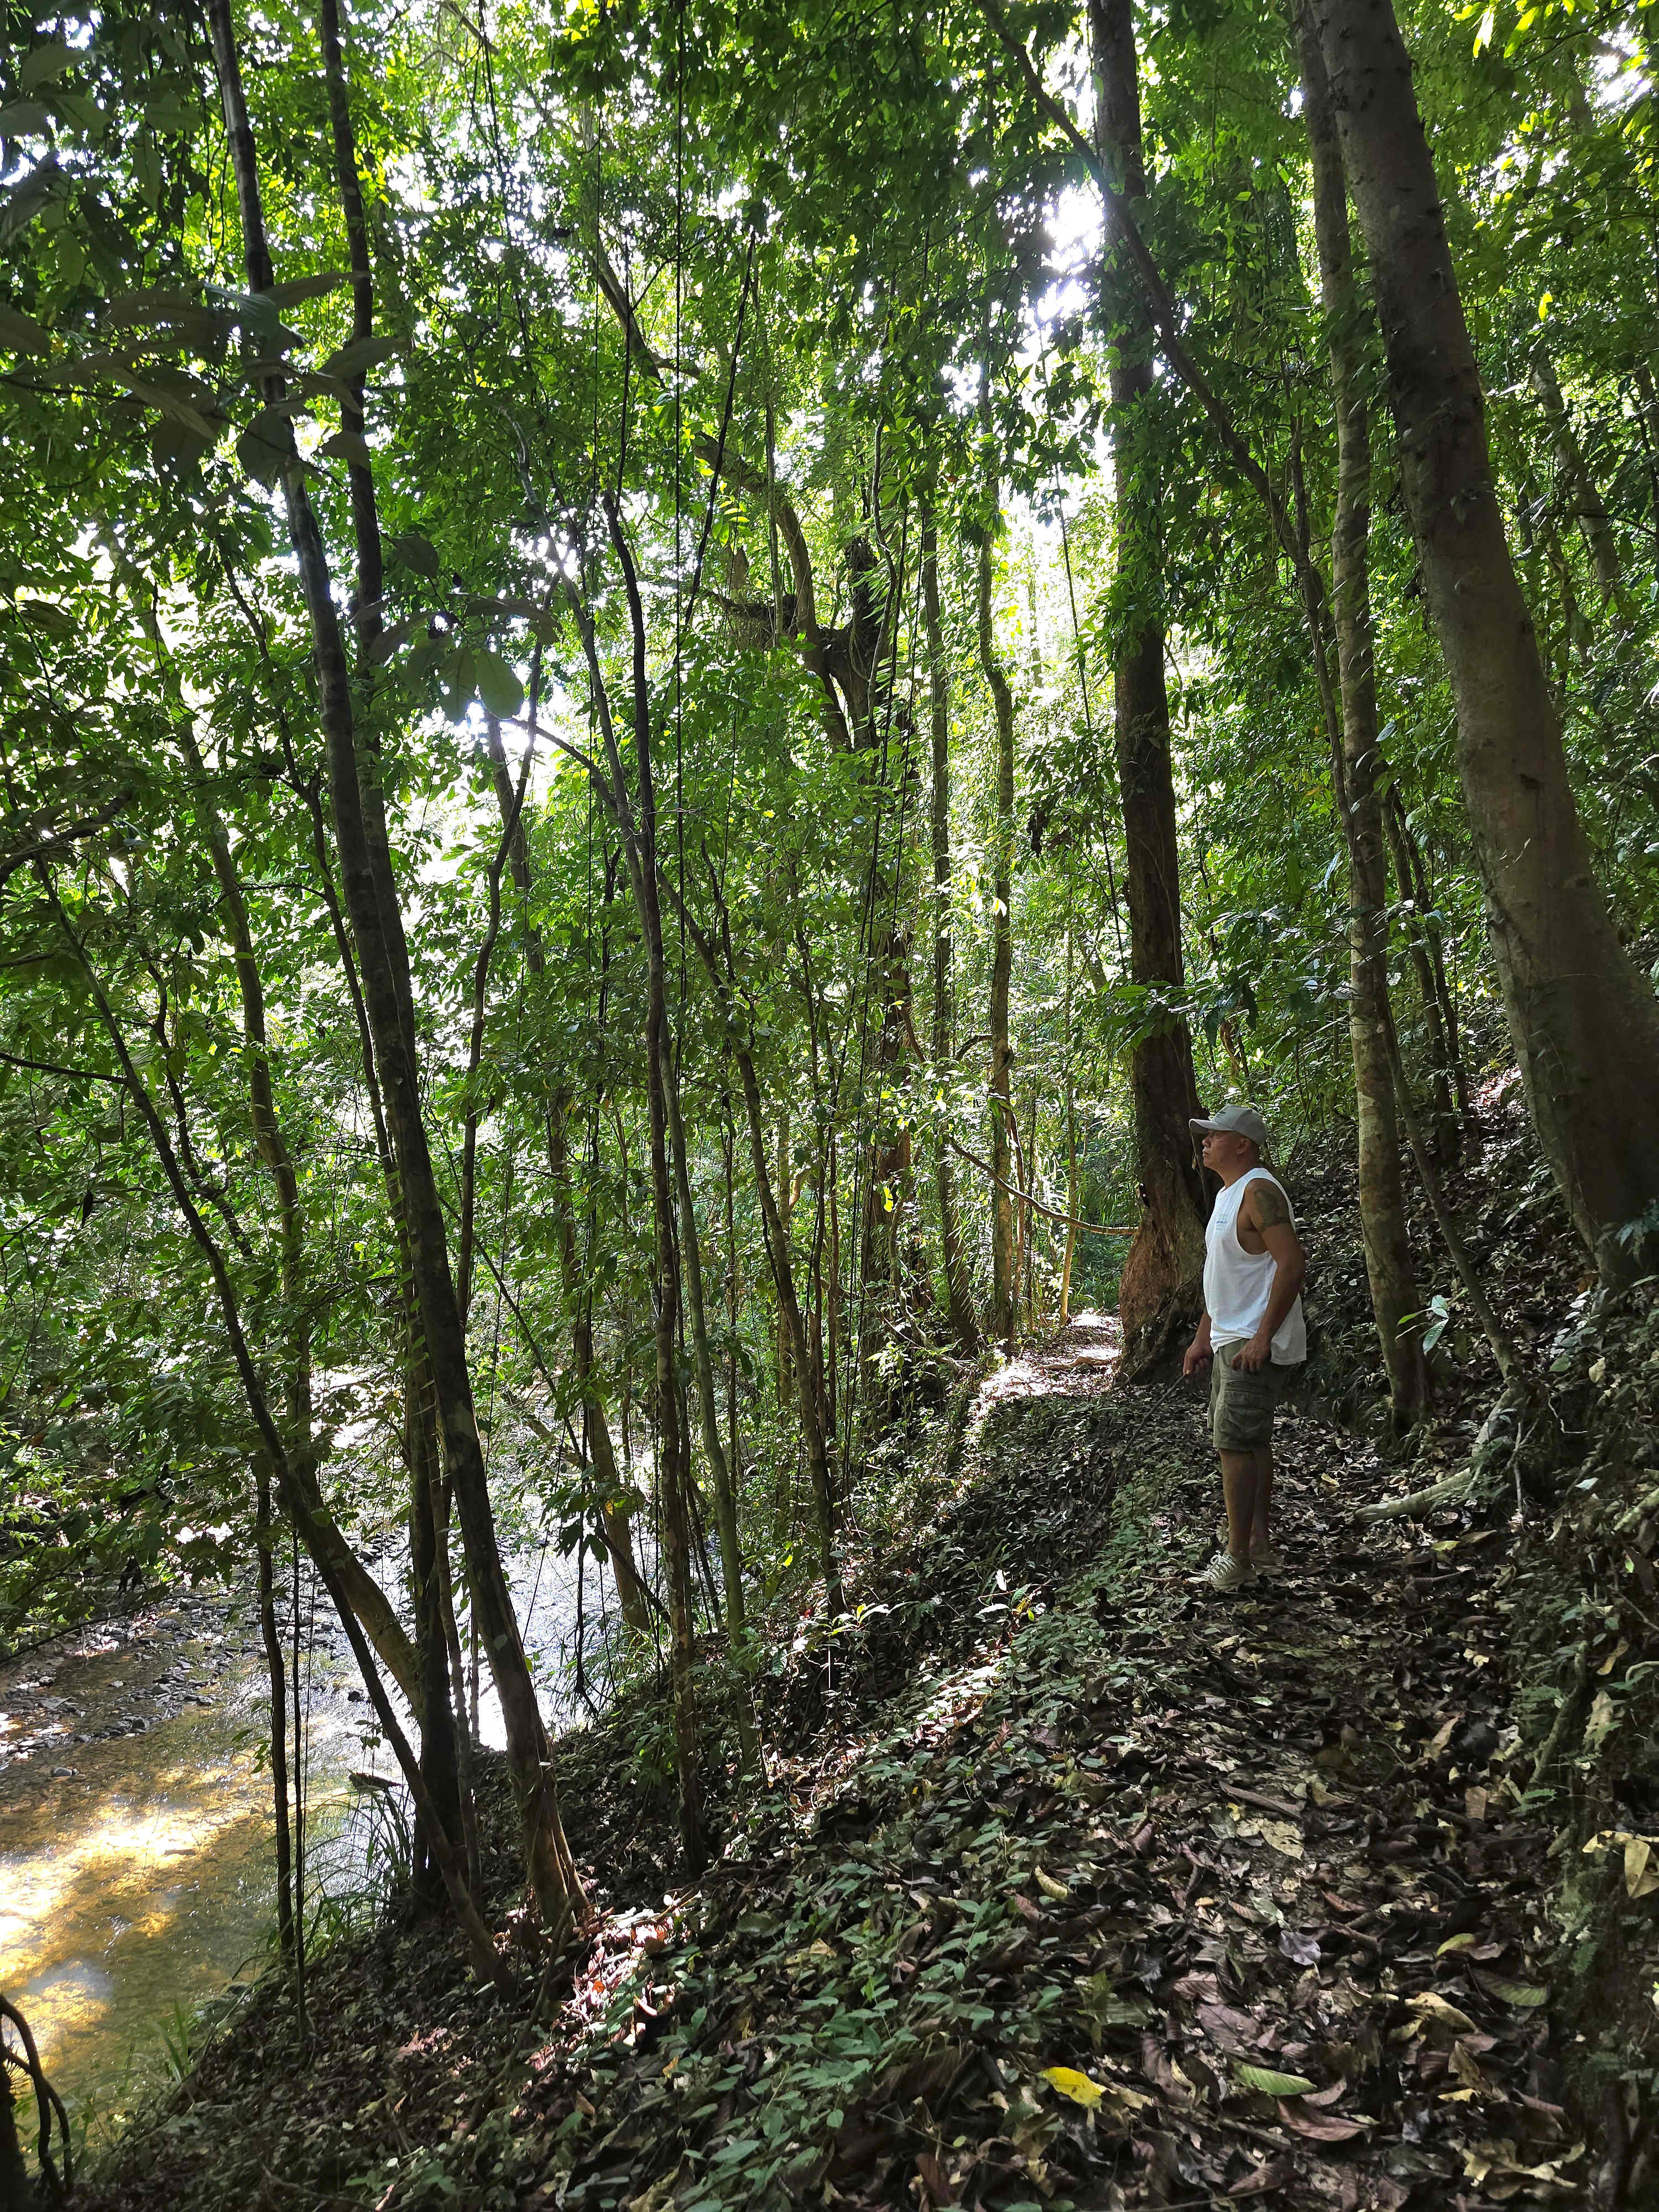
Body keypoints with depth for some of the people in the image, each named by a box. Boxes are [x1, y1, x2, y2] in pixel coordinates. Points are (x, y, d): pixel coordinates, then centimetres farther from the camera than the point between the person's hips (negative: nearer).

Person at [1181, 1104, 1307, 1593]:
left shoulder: (1259, 1191, -15)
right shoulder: (1227, 1195, 17)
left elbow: (1292, 1263, -24)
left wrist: (1262, 1337, -25)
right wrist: (1203, 1338, 21)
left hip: (1256, 1345, -10)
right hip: (1230, 1341, 10)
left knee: (1236, 1443, -9)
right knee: (1250, 1443, 14)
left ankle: (1238, 1558, -2)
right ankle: (1260, 1546, 23)